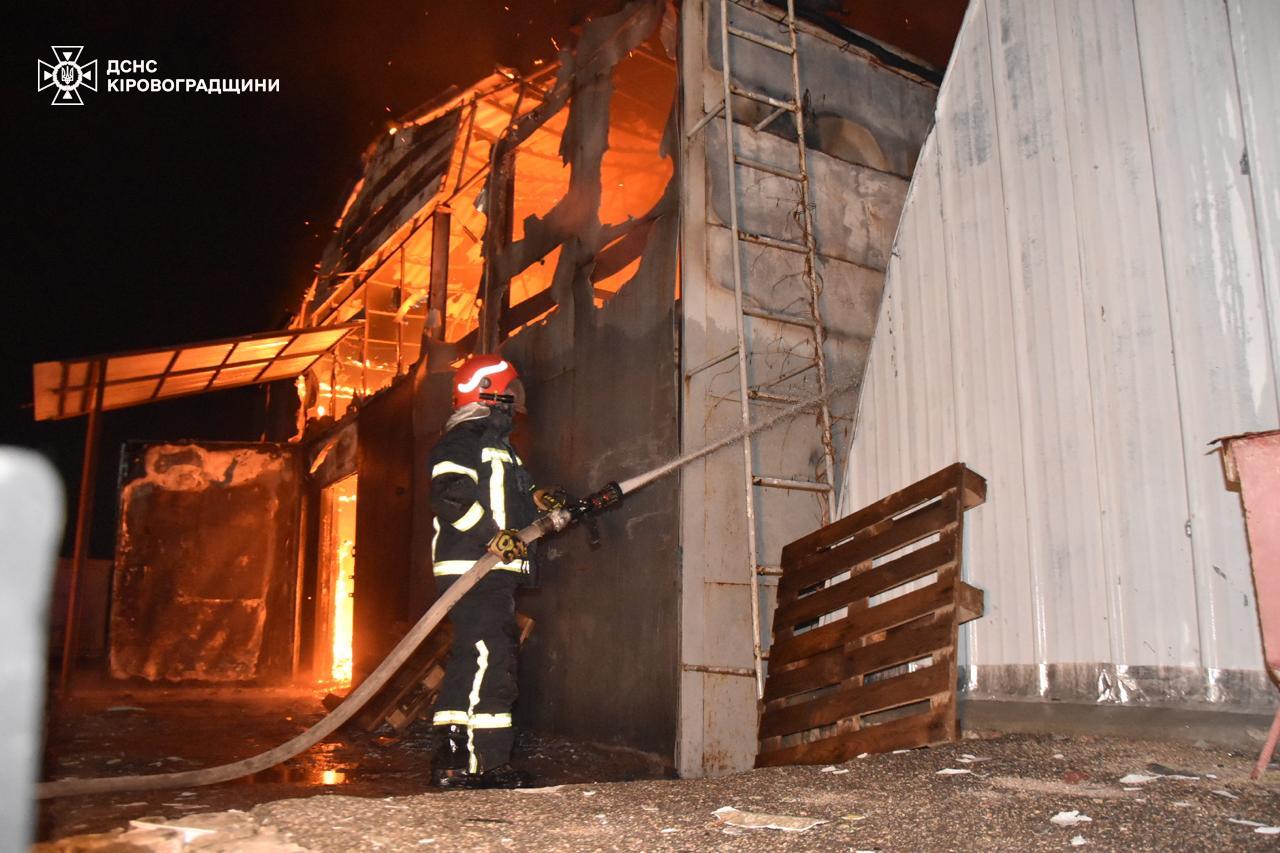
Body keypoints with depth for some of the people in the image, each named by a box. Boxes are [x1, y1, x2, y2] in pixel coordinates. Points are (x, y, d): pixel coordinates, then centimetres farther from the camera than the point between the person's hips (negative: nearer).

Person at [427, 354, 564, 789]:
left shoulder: (495, 442, 26)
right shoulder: (463, 438, -7)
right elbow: (449, 495, -21)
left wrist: (533, 499, 11)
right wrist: (493, 534, -28)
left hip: (494, 571, 11)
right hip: (472, 569, -11)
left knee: (471, 661, 12)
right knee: (487, 659, -13)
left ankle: (452, 760, 18)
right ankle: (481, 762, -11)